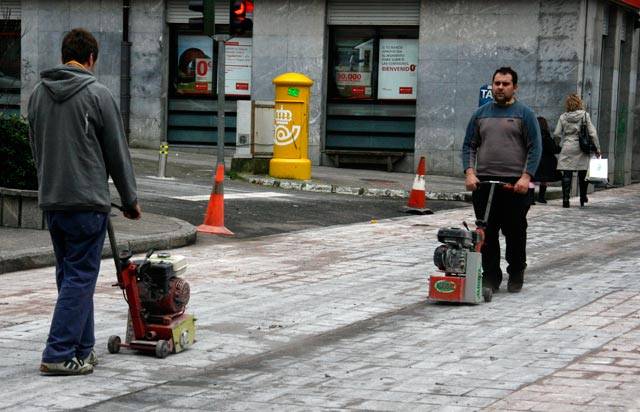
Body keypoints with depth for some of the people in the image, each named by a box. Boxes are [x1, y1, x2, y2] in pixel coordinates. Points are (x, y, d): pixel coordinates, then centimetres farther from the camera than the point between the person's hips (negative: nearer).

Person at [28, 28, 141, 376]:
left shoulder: (38, 93, 10)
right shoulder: (96, 94, -9)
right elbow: (117, 152, -4)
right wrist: (130, 200, 6)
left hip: (50, 201, 7)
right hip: (87, 202, -7)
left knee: (69, 275, 15)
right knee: (80, 277, -4)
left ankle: (81, 348, 20)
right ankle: (59, 355, -8)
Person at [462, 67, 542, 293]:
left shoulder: (524, 114, 2)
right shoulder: (481, 113, 12)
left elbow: (535, 148, -3)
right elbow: (469, 146, 12)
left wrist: (526, 176, -14)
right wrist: (470, 173, -3)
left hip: (515, 185, -3)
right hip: (484, 183, 3)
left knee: (515, 233, 3)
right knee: (487, 234, 3)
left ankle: (516, 277, 15)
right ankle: (490, 277, 10)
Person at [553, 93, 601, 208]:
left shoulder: (563, 117, -1)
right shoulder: (585, 115, -3)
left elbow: (556, 133, -1)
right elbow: (592, 133, -5)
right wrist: (597, 148, 2)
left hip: (567, 148, 0)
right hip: (581, 148, 0)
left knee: (567, 175, 0)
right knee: (582, 174, 13)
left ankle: (565, 199, -6)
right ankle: (583, 199, 21)